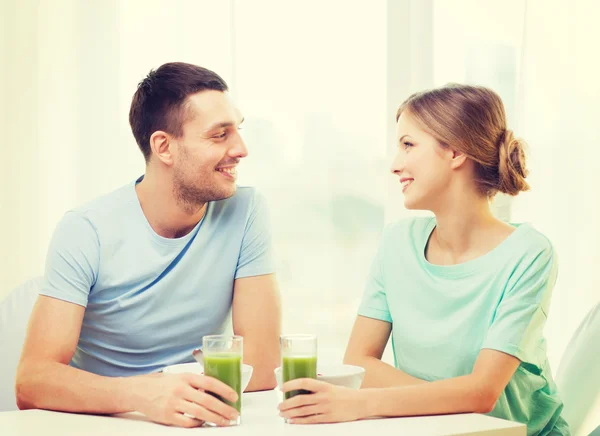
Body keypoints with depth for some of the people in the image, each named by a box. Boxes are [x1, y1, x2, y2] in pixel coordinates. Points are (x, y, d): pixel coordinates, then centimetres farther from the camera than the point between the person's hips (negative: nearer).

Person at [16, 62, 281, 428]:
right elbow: (32, 383, -17)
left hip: (197, 423, 2)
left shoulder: (245, 213, -6)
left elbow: (262, 366, -8)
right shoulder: (86, 233, -11)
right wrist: (138, 394, -33)